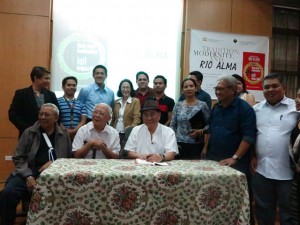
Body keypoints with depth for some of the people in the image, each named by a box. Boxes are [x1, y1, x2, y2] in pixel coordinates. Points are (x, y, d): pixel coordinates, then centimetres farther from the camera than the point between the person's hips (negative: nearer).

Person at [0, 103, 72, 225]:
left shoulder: (64, 135, 11)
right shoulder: (29, 132, 9)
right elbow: (18, 158, 7)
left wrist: (54, 163, -7)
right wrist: (28, 176, -8)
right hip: (29, 172, 1)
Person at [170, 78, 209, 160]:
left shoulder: (202, 105, -2)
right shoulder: (177, 105, 6)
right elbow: (172, 126, 8)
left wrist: (200, 131, -16)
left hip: (196, 145, -2)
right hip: (179, 144, 2)